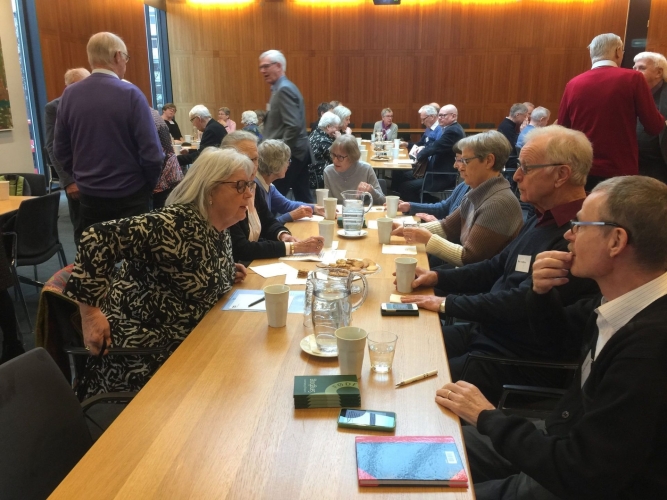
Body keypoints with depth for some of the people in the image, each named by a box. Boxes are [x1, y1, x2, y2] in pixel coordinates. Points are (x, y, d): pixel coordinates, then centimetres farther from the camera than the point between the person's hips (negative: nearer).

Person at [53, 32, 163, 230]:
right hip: (129, 196, -4)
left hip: (89, 196, 4)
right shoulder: (130, 94, -13)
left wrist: (83, 179, 18)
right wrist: (147, 186, 1)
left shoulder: (69, 95, 0)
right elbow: (151, 152, -15)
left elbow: (61, 151, 5)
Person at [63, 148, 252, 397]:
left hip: (179, 343, 8)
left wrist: (226, 276, 0)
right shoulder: (178, 224, -26)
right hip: (137, 350, -8)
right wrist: (91, 314, -29)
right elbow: (97, 238, -32)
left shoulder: (219, 230, 2)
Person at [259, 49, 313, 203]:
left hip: (290, 154, -10)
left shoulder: (284, 89, -14)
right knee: (303, 199, 12)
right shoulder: (284, 87, 17)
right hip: (297, 152, 10)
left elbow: (293, 126, -23)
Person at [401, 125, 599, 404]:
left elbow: (524, 303, -27)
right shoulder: (542, 219, 9)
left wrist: (447, 303, -17)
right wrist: (437, 277, 4)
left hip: (522, 362, -9)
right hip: (484, 333, 9)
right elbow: (496, 269, 17)